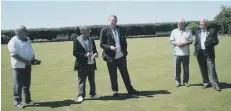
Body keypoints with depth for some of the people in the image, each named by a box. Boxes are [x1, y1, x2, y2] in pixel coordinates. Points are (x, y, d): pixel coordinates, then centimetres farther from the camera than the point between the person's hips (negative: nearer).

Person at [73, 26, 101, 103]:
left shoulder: (91, 40, 11)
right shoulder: (76, 40, -6)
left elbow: (94, 50, 16)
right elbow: (75, 53, -12)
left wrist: (96, 54, -8)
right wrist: (86, 55, -21)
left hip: (91, 63, 5)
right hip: (82, 64, -5)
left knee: (92, 80, 12)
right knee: (81, 81, 3)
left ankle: (93, 94, 23)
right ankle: (81, 95, 12)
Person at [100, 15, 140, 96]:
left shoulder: (121, 30, 7)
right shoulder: (104, 31, -5)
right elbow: (101, 44, -6)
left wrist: (125, 51, 3)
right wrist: (110, 47, -21)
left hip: (121, 56, 3)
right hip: (111, 57, -3)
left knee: (125, 73, 11)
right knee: (113, 75, 4)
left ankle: (130, 89, 22)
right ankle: (115, 90, 20)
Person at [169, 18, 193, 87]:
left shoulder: (188, 31, 9)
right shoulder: (174, 31, 11)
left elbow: (191, 41, 6)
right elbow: (171, 41, 7)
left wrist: (184, 43, -12)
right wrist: (176, 43, -12)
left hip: (186, 53, 0)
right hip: (177, 53, 0)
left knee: (186, 68, 4)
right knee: (177, 68, 1)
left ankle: (186, 81, 15)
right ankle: (177, 81, 13)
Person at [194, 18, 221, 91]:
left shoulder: (212, 31, 1)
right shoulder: (198, 32, 14)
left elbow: (216, 41, -2)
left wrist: (210, 43, -20)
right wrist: (196, 51, 3)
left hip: (209, 53, -4)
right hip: (200, 53, 4)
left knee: (211, 68, -6)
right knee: (203, 69, 8)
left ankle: (215, 84, -1)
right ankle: (205, 83, 18)